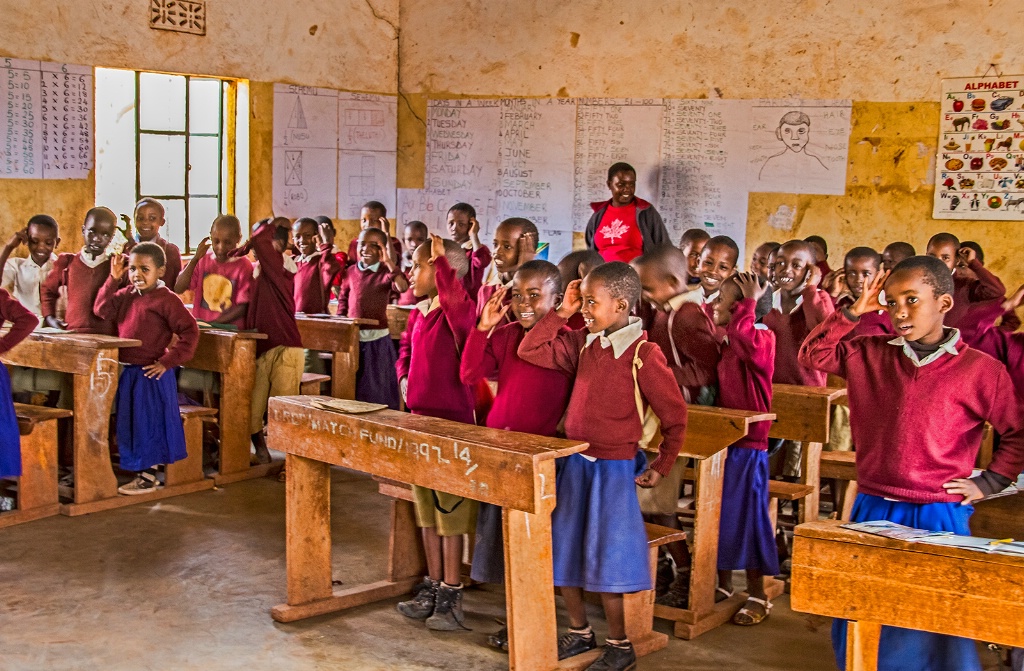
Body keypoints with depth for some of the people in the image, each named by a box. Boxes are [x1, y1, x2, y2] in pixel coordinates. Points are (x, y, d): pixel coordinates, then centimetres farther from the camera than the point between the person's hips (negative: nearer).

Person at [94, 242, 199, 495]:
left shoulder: (166, 299, -14)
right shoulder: (126, 295, 9)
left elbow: (190, 332, -16)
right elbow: (102, 309, 2)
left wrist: (167, 362, -18)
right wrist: (113, 279, -4)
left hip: (150, 374, -8)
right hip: (127, 372, 8)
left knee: (148, 424, 1)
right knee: (129, 424, 15)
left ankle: (147, 477, 13)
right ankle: (145, 472, 27)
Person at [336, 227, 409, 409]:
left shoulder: (386, 273, -6)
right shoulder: (350, 272, 5)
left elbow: (402, 287, -26)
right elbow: (343, 299, 15)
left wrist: (388, 261, -27)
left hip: (377, 338, -4)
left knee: (376, 386, 5)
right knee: (352, 386, 14)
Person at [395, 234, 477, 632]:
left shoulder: (458, 312, -16)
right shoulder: (418, 314, 9)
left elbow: (456, 301, -40)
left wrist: (441, 260, -41)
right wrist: (404, 378, 9)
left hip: (452, 423, -9)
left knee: (450, 509, 1)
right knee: (425, 507, 15)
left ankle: (451, 595, 11)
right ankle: (433, 586, 27)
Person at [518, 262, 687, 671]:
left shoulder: (643, 355, -15)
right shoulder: (583, 344, 3)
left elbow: (675, 415, -7)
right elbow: (530, 351, 7)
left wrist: (662, 466, -2)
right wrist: (561, 312, 0)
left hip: (614, 468, -7)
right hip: (574, 463, 7)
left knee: (605, 560, 1)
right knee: (562, 553, 14)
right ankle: (579, 632, 32)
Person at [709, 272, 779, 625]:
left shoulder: (761, 338, -13)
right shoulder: (724, 343, 11)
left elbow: (746, 340, -37)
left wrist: (748, 302, -28)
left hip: (748, 446, -8)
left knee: (746, 517, 0)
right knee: (719, 515, 15)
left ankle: (757, 596, 14)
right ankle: (723, 585, 30)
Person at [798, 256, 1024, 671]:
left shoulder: (981, 370, -7)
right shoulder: (871, 355, 5)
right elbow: (813, 355, 6)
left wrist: (989, 483, -2)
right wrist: (853, 313, -2)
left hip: (939, 516, -4)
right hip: (872, 509, 4)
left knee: (938, 629, 3)